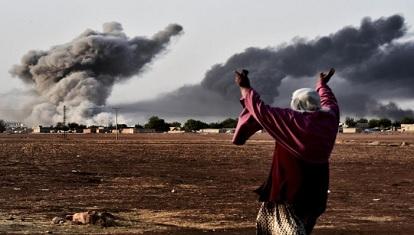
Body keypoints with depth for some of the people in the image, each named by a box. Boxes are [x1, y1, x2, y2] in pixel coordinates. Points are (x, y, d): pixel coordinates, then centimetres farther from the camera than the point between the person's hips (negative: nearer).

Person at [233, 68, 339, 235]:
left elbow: (262, 111, -13)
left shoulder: (291, 119, -16)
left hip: (290, 186, -7)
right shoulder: (329, 117, 2)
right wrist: (322, 84, 43)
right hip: (315, 187, 8)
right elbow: (330, 102, 25)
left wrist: (245, 88, -1)